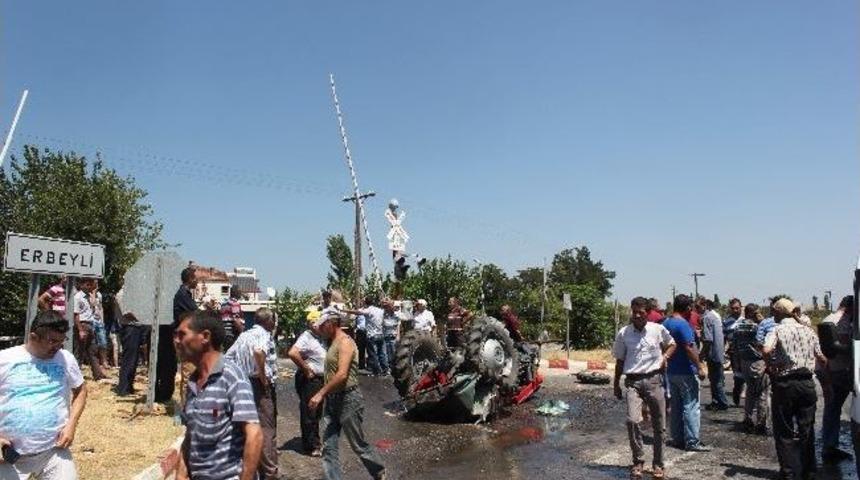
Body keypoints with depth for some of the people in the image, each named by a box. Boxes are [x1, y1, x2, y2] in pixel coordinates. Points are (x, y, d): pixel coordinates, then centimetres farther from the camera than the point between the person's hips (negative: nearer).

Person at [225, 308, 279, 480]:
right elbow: (258, 351, -32)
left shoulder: (243, 335, 14)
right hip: (261, 386, -8)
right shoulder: (264, 335, -10)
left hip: (244, 385, 8)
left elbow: (227, 358, 14)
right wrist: (263, 377, -22)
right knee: (267, 430, -3)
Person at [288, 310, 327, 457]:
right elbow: (292, 353, -32)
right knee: (309, 413, 1)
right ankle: (311, 446, 11)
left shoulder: (319, 338, 11)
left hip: (319, 379, 9)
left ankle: (315, 442, 32)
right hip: (309, 380, -9)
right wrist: (306, 370, -23)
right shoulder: (306, 338, -17)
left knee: (317, 413, 19)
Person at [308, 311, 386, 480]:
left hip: (347, 400, -8)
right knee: (328, 448, 5)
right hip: (332, 400, 8)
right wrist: (324, 396, 11)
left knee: (359, 445, 6)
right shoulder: (333, 343, 13)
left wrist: (320, 394, -24)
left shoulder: (345, 342, -16)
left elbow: (342, 374, -26)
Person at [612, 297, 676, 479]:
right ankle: (638, 461, 0)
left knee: (659, 425, 7)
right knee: (633, 420, -18)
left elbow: (672, 344, 20)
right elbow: (620, 361, 10)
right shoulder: (623, 333, 1)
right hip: (632, 382, -1)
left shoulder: (658, 329, 1)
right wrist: (616, 385, 13)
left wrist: (665, 356, 1)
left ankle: (658, 464, 25)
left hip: (654, 380, 1)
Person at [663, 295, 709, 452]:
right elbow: (689, 348, -21)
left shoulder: (665, 323, 9)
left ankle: (677, 439, 19)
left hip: (670, 371, 8)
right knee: (691, 407, -2)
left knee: (674, 406, 13)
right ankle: (692, 442, 0)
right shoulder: (683, 324, -17)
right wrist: (699, 367, -16)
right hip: (685, 372, -8)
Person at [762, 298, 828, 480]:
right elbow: (822, 358, 9)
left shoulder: (777, 330, -7)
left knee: (785, 431, 7)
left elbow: (766, 350, -25)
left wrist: (771, 366, -8)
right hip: (806, 383, 4)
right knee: (806, 429, 16)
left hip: (784, 384, -4)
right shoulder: (808, 331, 7)